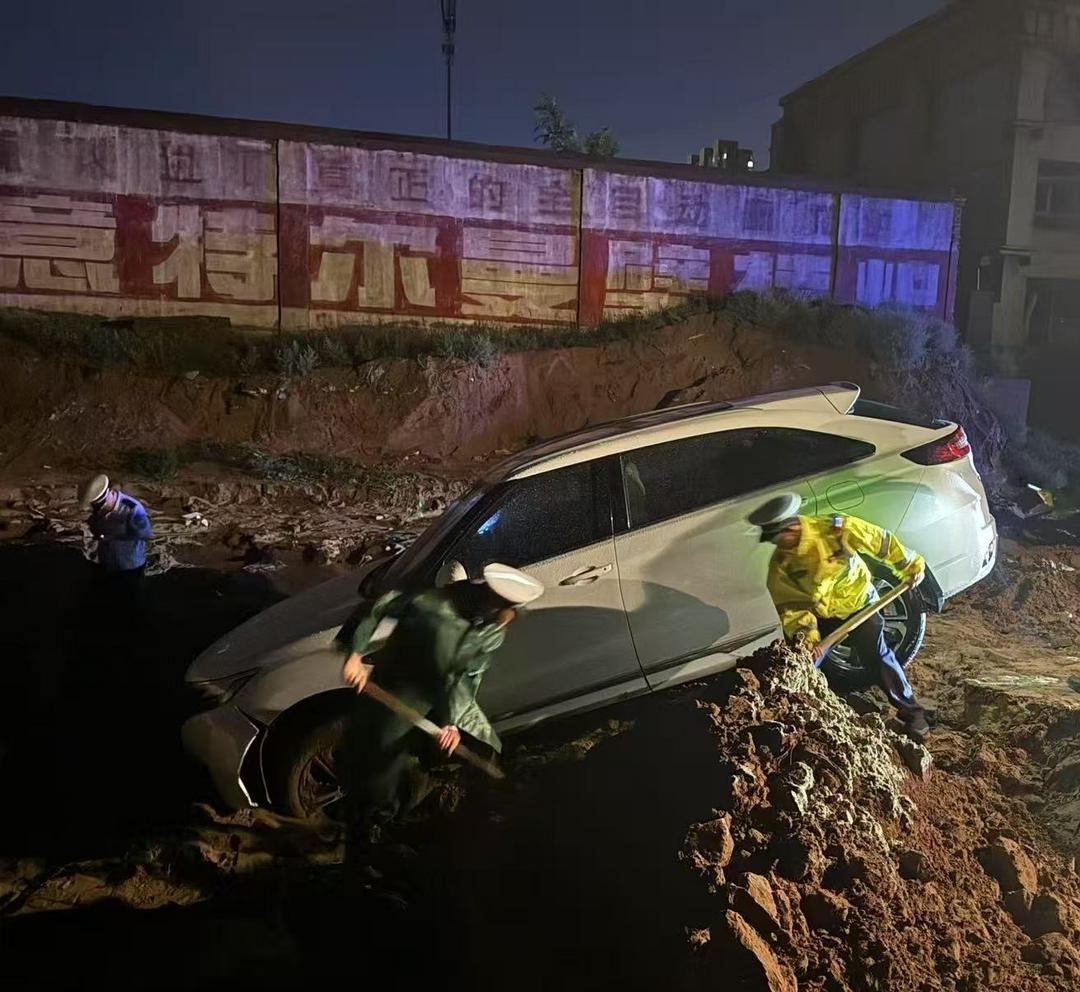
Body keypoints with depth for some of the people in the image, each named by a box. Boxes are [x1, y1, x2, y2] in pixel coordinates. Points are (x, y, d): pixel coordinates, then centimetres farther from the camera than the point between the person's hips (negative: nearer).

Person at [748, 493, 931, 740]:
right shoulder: (780, 564, -19)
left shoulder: (835, 528, -28)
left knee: (878, 656, -11)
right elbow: (790, 605, -18)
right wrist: (804, 632, -34)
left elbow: (880, 541, -16)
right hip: (821, 615, 3)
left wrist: (911, 565, -7)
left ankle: (912, 712, 7)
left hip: (858, 604, -3)